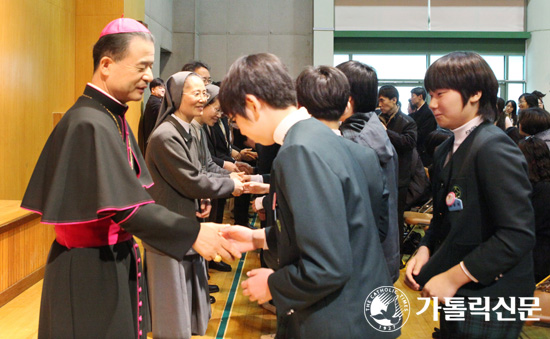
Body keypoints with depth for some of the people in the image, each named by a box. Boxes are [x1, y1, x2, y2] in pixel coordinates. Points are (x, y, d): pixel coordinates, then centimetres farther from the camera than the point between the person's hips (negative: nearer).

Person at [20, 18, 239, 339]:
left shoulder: (113, 118, 7)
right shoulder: (89, 124, -22)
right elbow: (124, 206, -27)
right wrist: (194, 233, -26)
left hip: (116, 260, 9)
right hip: (91, 268, -8)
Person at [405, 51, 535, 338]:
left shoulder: (493, 147, -18)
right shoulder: (446, 150, 9)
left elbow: (518, 233, -24)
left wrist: (455, 277, -21)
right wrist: (425, 250, -1)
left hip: (489, 301, -8)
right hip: (455, 294, 8)